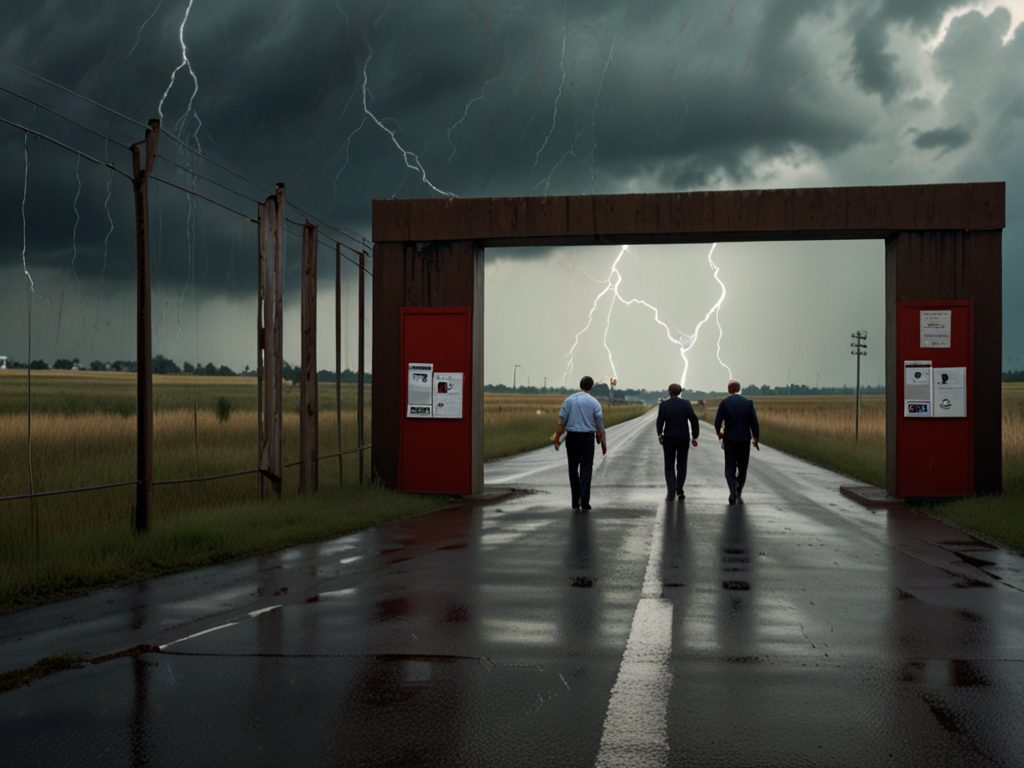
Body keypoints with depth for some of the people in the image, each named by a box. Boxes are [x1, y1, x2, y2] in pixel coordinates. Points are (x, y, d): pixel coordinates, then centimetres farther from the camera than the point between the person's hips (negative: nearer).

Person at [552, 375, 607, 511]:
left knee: (573, 470, 11)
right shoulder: (594, 402, -2)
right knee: (586, 470, 2)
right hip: (587, 437, -2)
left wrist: (557, 438, 5)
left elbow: (561, 421, -1)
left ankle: (575, 503, 12)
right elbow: (600, 425, -4)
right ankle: (584, 502, -9)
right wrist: (603, 443, 2)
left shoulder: (569, 400, 2)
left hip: (571, 436, 2)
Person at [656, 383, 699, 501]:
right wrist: (694, 437, -3)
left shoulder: (663, 405, -8)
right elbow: (694, 420, -10)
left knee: (669, 466, 8)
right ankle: (679, 491, 12)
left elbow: (660, 421, -9)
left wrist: (659, 435, 8)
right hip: (684, 438, 1)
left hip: (668, 439, -1)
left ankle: (671, 492, -7)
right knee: (681, 466, 13)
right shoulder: (686, 404, -6)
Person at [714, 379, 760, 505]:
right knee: (742, 468, 16)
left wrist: (719, 433, 12)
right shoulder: (748, 403, -2)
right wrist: (756, 439, 5)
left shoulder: (724, 403, -5)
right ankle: (739, 493, 21)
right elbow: (754, 423, -5)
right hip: (745, 440, 1)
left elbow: (717, 422, -8)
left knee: (730, 468, 6)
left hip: (729, 440, -1)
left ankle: (733, 492, -14)